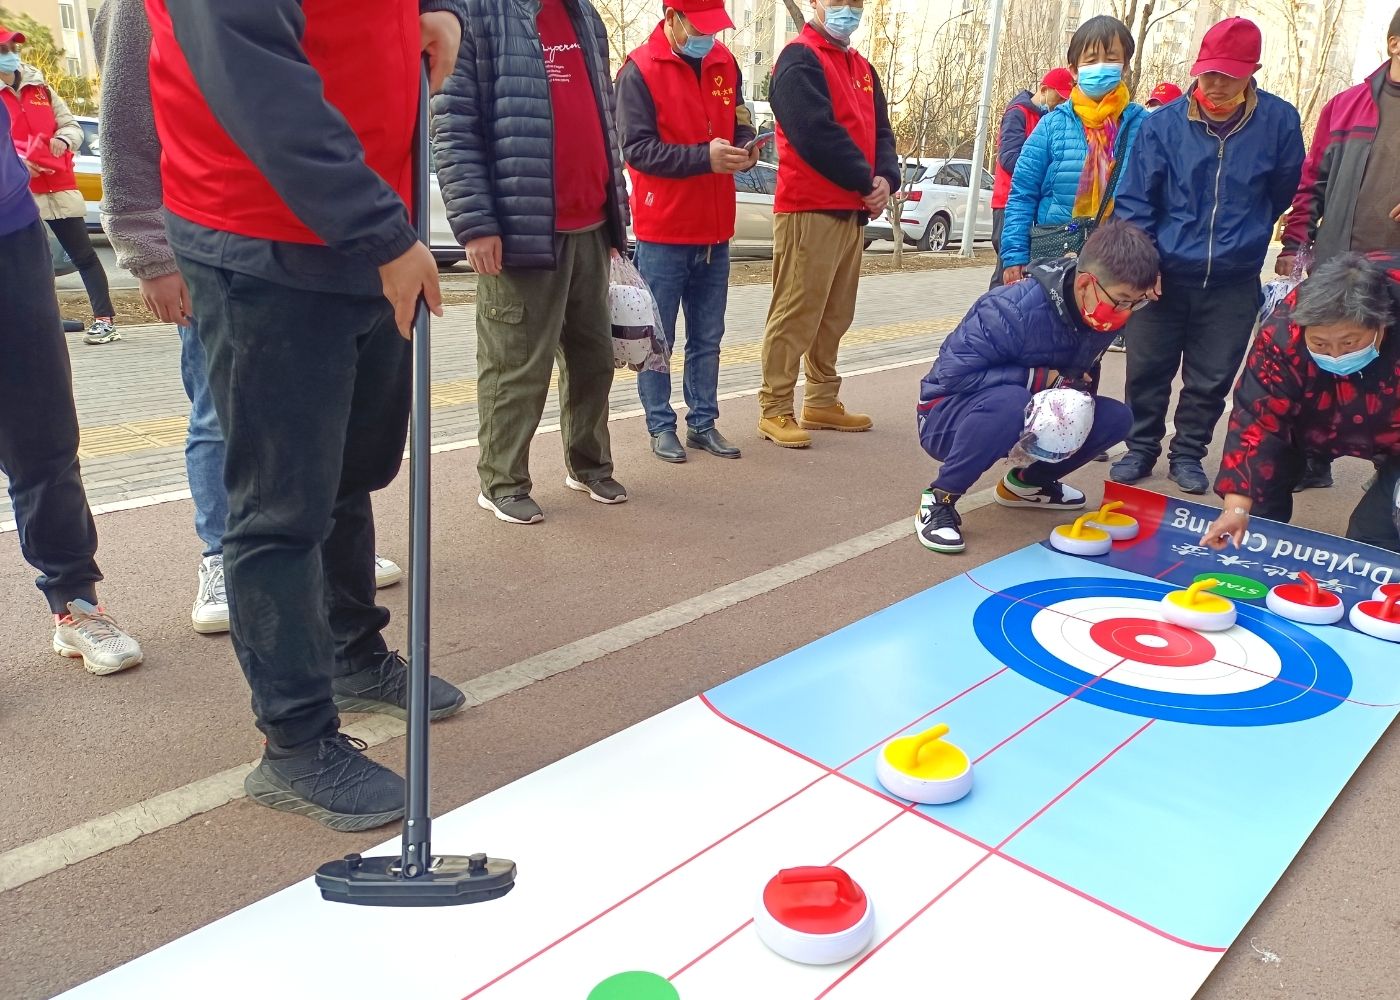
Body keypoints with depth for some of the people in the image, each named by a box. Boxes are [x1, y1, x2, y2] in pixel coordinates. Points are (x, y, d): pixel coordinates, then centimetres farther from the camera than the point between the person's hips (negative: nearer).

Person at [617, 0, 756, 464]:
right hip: (662, 231, -5)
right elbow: (637, 147, -14)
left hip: (715, 230, 5)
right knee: (658, 338, 4)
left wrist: (744, 148, -7)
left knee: (708, 338, 11)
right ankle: (661, 426, 14)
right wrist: (704, 156, -22)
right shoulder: (639, 71, -8)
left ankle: (703, 422, 21)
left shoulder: (725, 64, 9)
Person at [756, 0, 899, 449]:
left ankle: (822, 403, 22)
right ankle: (775, 411, -1)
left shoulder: (862, 68, 21)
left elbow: (880, 130, 15)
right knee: (795, 315, -7)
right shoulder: (798, 60, -7)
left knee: (835, 316, 13)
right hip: (809, 211, -9)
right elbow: (817, 133, -18)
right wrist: (867, 181, -12)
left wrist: (886, 179, -5)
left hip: (853, 212, 9)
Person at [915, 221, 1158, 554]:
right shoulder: (1012, 310, -30)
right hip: (950, 416, -7)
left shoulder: (1102, 316, -8)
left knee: (1115, 418, -8)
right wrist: (1045, 378, -29)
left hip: (1026, 418, 7)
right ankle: (939, 500, -20)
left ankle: (1026, 482, 14)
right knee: (1010, 401, -39)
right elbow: (953, 374, -30)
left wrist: (1083, 385, -10)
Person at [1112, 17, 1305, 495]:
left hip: (1234, 281, 0)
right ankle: (1141, 449, 23)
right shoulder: (1164, 123, -6)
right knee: (1147, 370, 6)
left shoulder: (1279, 122, -5)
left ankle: (1188, 453, 23)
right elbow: (1134, 199, -3)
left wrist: (1243, 235, 17)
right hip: (1165, 274, 0)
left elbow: (1287, 194, 9)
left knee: (1211, 379, 7)